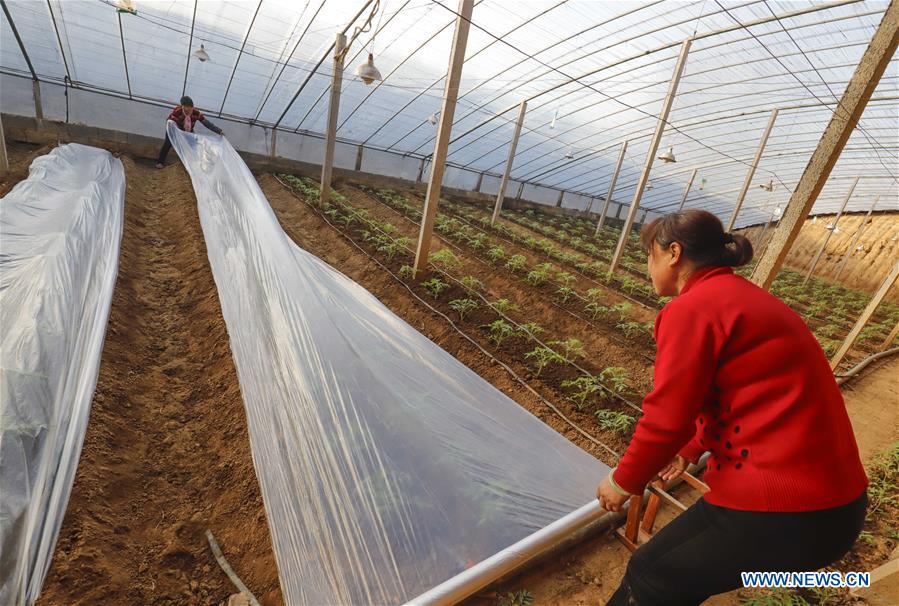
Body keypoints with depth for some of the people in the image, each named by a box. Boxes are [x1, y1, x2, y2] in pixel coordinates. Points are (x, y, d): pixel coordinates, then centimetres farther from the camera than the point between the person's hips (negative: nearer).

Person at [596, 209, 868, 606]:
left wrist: (625, 480, -1)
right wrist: (691, 450, 29)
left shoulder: (690, 309, -18)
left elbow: (666, 417, -17)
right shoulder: (746, 298, 12)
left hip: (785, 509, -9)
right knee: (675, 568, 24)